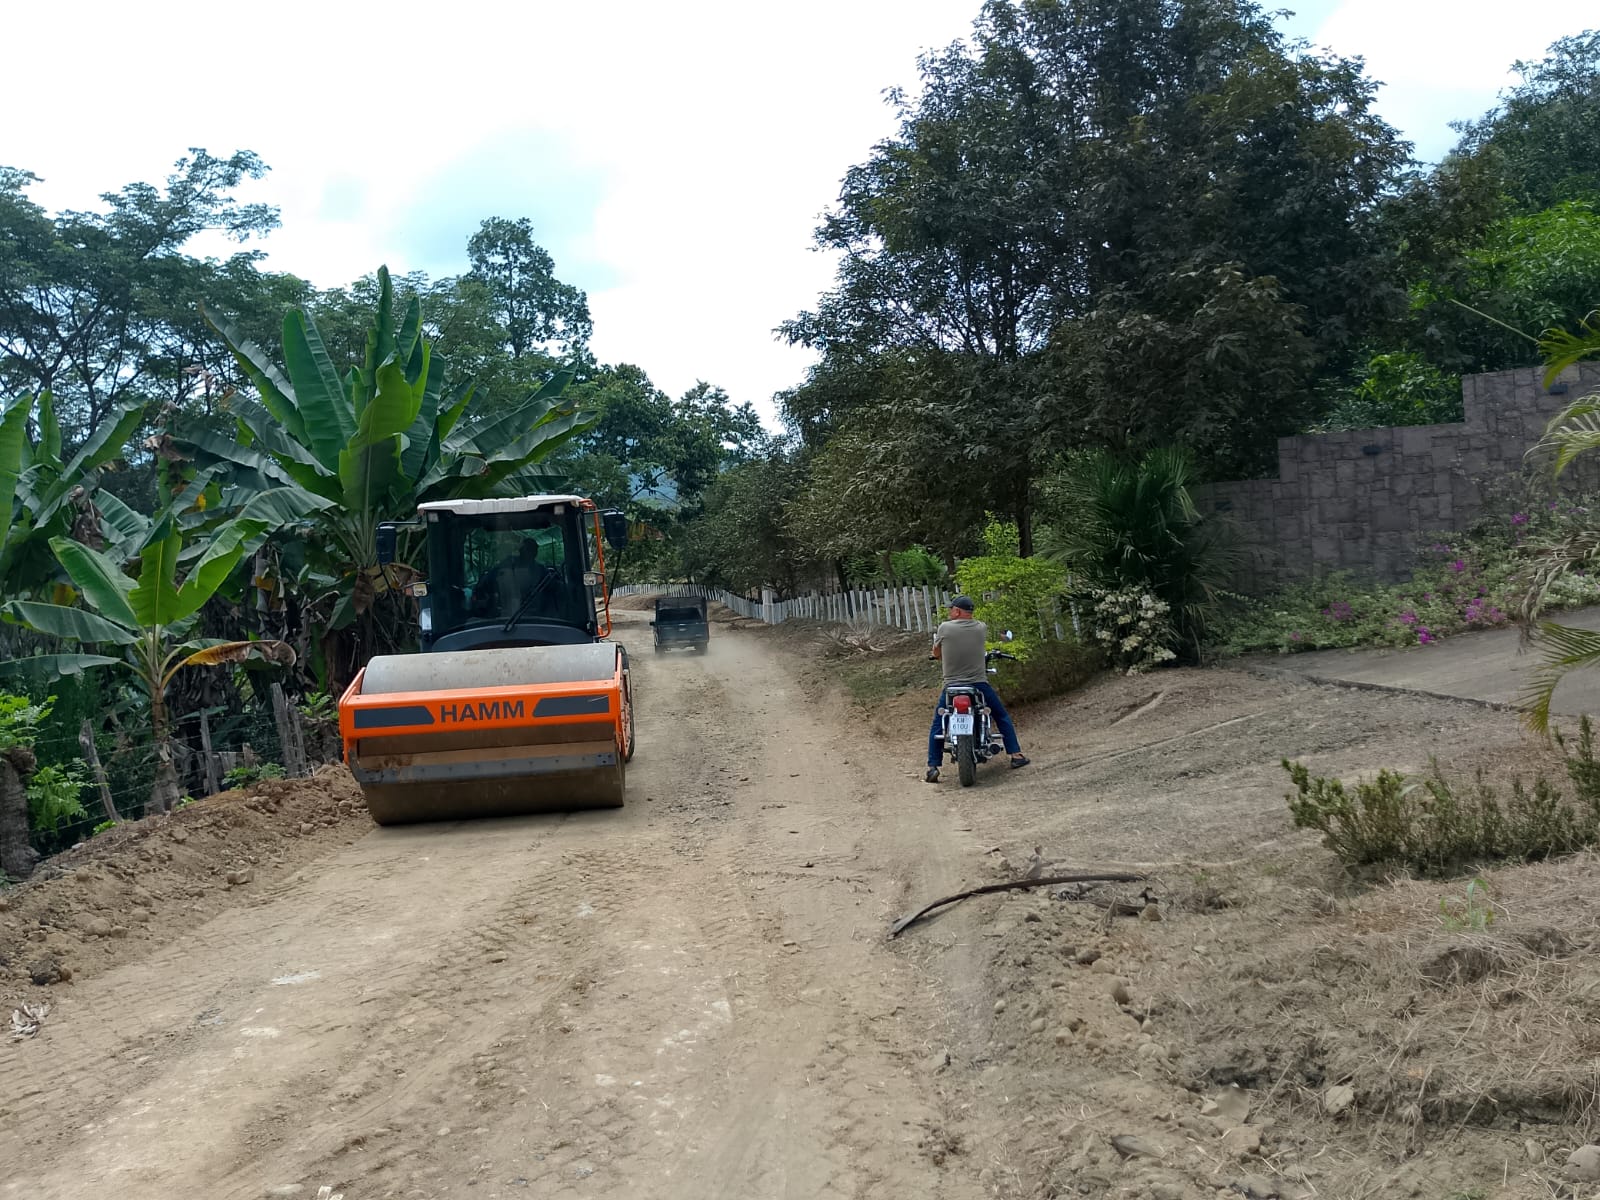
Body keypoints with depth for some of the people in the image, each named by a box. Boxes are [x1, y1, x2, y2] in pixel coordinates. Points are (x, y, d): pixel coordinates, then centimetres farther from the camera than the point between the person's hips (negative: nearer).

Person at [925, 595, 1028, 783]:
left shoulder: (945, 628, -6)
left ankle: (932, 767, 2)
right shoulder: (981, 628, 0)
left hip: (951, 686, -1)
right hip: (979, 683, 1)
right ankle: (1016, 754, 16)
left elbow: (936, 653, 8)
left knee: (937, 726, 11)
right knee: (1002, 717, 20)